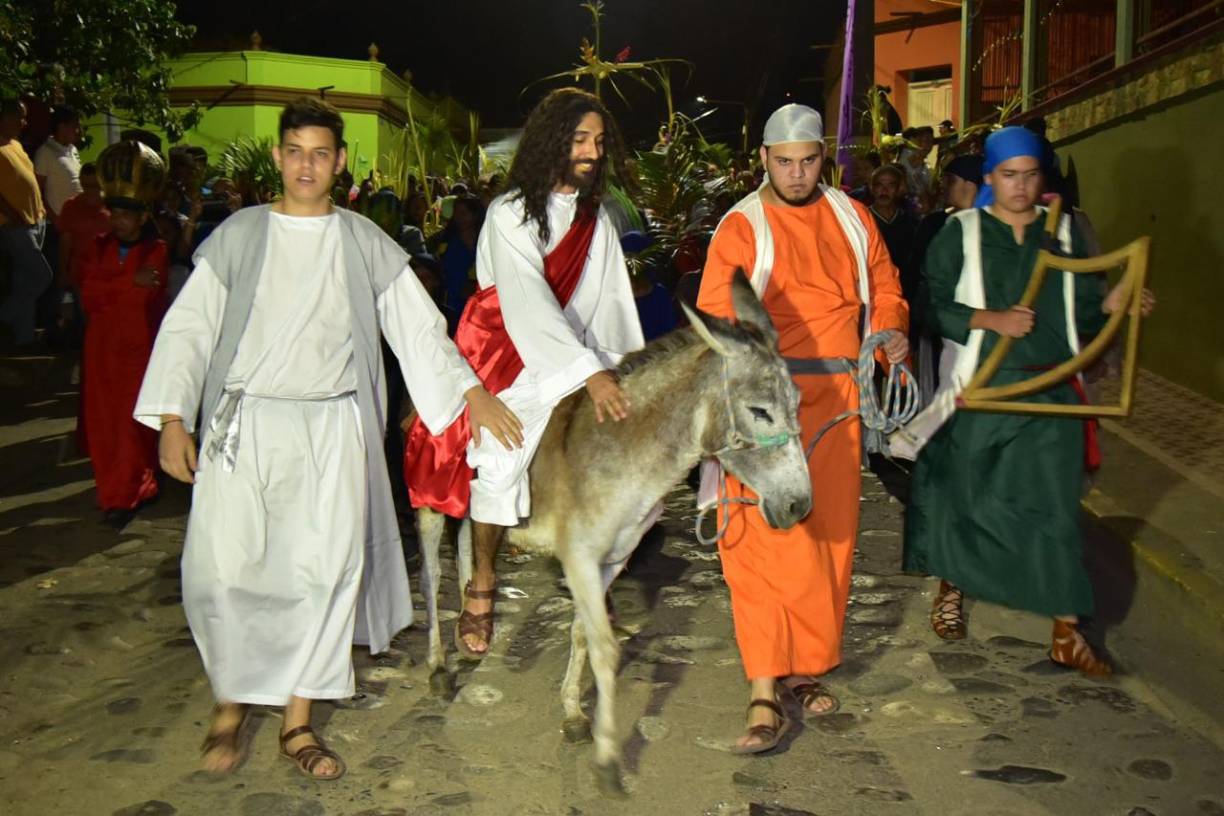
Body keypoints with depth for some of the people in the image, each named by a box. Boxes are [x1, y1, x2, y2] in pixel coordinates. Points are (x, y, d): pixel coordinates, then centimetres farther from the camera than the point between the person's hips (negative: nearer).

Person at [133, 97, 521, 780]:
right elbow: (189, 325, 5)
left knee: (326, 568, -2)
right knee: (223, 569, -7)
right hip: (246, 422, 0)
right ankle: (233, 702, 18)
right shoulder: (241, 234, 6)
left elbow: (418, 324, 10)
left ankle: (299, 722, 13)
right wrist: (172, 417, -3)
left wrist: (471, 392, 3)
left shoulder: (363, 242, 8)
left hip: (332, 427, 1)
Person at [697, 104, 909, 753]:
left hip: (838, 396, 5)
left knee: (830, 534, 9)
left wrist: (892, 330, 1)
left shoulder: (851, 218, 12)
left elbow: (883, 284, 21)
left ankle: (807, 667, 25)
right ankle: (765, 695, -6)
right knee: (767, 539, -9)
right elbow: (715, 323, -8)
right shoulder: (741, 228, -2)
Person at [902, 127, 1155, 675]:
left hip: (1050, 390, 2)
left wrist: (1110, 304, -9)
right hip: (979, 387, -1)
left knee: (1055, 505, -1)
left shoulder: (1063, 231, 8)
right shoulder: (960, 231, 0)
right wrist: (989, 319, -19)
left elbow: (1080, 307, 11)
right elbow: (933, 304, -7)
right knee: (964, 494, 11)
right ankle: (951, 590, 36)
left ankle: (1067, 633, 5)